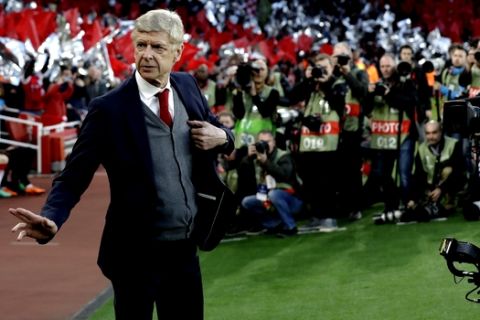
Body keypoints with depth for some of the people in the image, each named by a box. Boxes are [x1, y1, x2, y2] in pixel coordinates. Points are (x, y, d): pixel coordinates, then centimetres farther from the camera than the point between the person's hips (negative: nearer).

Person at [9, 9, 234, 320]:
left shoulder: (187, 86, 2)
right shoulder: (109, 108, -14)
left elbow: (215, 128, 18)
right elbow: (74, 177, -14)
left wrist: (221, 136, -7)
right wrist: (51, 219, -34)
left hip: (185, 250, 5)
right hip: (136, 256, -5)